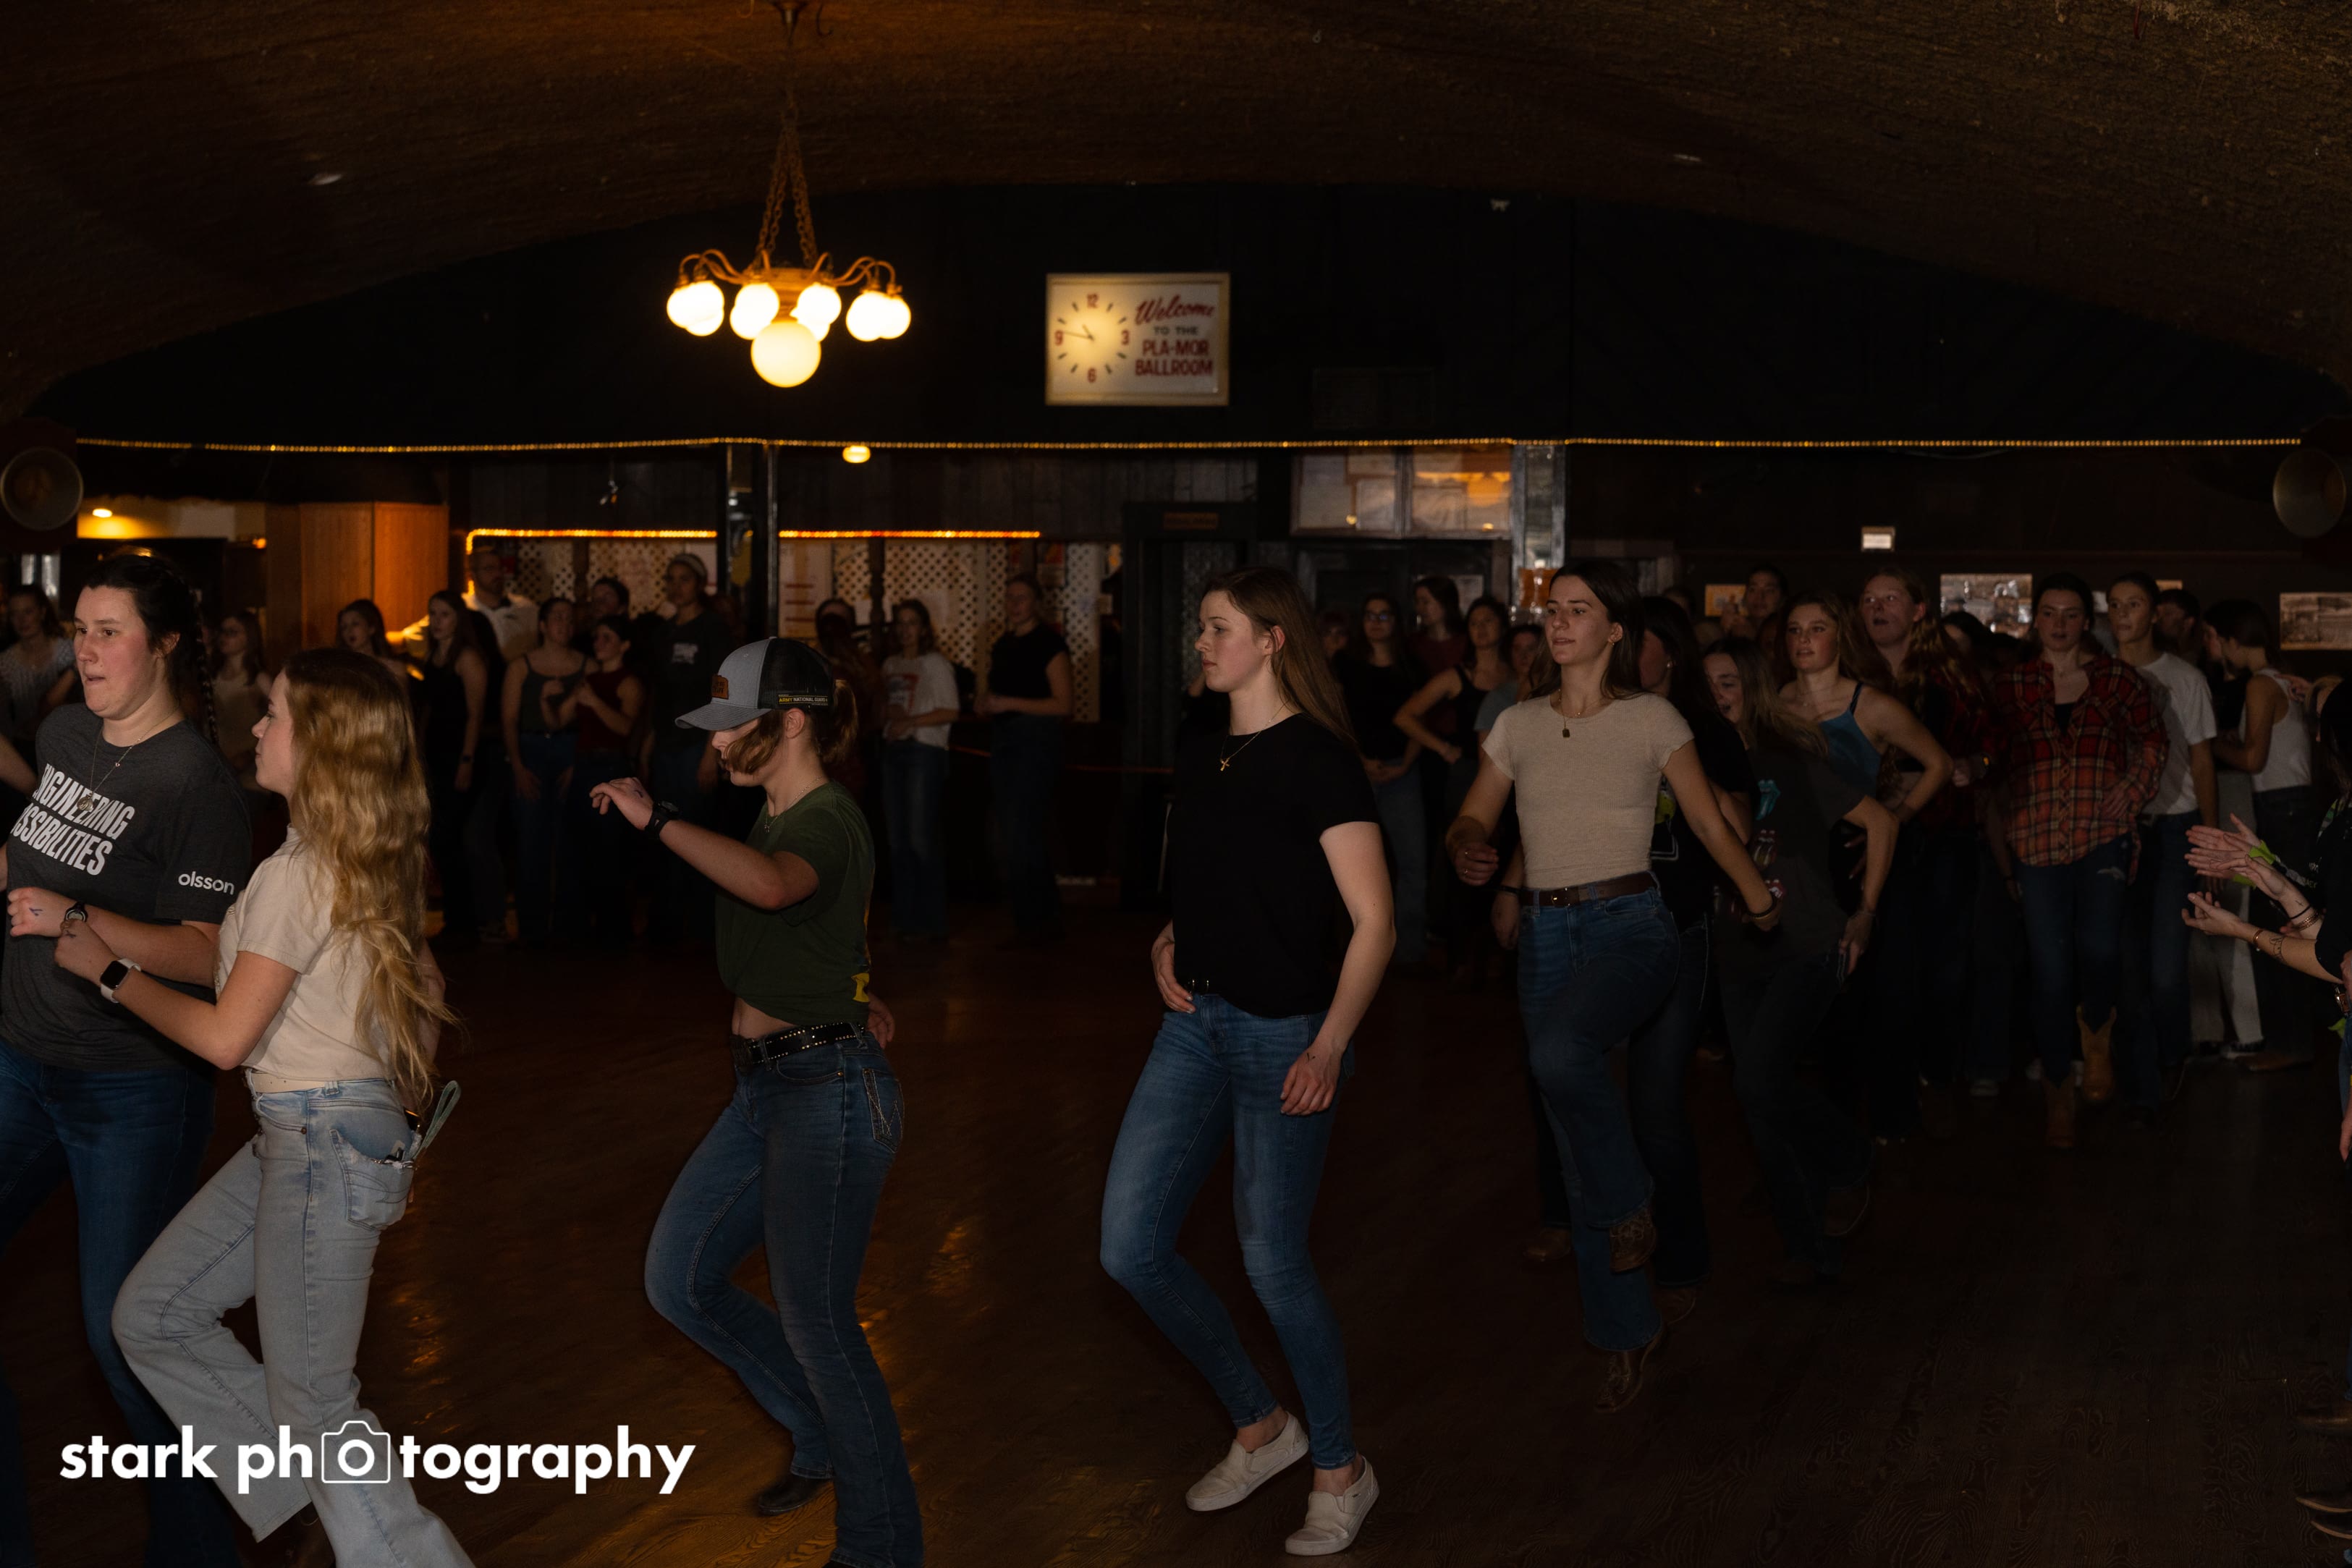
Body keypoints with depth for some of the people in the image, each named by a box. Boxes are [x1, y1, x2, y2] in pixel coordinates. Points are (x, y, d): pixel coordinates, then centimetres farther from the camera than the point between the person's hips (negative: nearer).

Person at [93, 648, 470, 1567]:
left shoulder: (301, 872, -18)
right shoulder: (367, 862, 9)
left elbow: (225, 1037, -18)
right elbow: (419, 994, 15)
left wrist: (107, 970, -6)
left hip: (324, 1143, -10)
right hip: (300, 1135, 10)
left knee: (313, 1408, -1)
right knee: (151, 1318, 16)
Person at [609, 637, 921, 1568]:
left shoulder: (828, 821, -19)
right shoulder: (779, 815, 11)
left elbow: (771, 885, -43)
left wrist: (655, 819, -38)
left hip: (827, 1094, -10)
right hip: (763, 1087, 10)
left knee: (815, 1320, -1)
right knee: (679, 1280, 14)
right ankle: (823, 1437, 33)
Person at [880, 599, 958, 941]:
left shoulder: (935, 663, -3)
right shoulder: (890, 665, 16)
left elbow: (949, 712, -9)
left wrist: (909, 722, -16)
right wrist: (888, 719, -1)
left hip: (925, 752, -7)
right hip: (893, 751, 7)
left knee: (921, 838, -10)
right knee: (898, 839, 6)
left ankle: (930, 923, -6)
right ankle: (904, 917, 12)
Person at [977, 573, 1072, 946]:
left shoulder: (1049, 643, -7)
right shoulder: (1002, 646, 16)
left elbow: (1062, 705, -13)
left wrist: (1009, 703, -19)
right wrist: (985, 705, 3)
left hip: (1036, 738, -8)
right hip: (1003, 740, 8)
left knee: (1022, 831, -12)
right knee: (1010, 830, 7)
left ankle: (1031, 923, -7)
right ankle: (1047, 919, 13)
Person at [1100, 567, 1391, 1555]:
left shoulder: (1318, 762, -13)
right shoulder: (1198, 758, 10)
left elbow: (1374, 923, -15)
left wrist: (1329, 1047, -25)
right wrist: (1168, 944, 3)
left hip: (1285, 1033, -7)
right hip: (1197, 1022, 7)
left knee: (1272, 1262, 0)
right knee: (1130, 1247, 4)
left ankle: (1341, 1470, 22)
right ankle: (1260, 1427, 24)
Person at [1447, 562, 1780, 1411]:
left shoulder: (1651, 720, 1)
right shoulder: (1520, 725, 10)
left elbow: (1711, 826, 5)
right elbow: (1472, 821, 12)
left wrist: (1769, 913, 5)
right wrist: (1467, 848, -10)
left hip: (1631, 926, -4)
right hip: (1544, 933, 4)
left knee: (1560, 1051, -35)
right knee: (1576, 1137, 6)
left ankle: (1628, 1208, -8)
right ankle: (1625, 1328, 20)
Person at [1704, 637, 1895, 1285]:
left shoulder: (1793, 762, -5)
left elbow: (1880, 821, 0)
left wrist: (1864, 912, -1)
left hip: (1808, 947, -5)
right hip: (1741, 957, 5)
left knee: (1760, 1080, -21)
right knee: (1760, 1107, 5)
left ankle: (1848, 1163, 7)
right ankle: (1809, 1247, 17)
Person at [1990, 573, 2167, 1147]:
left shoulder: (2117, 678, 7)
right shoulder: (2011, 686, 7)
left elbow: (2153, 741, 14)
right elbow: (1991, 760, 8)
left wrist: (2130, 791, 0)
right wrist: (2004, 830, -1)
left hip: (2103, 835, -1)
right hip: (2037, 838, 1)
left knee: (2099, 945, -19)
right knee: (2049, 968, 0)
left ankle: (2096, 1030, 16)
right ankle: (2057, 1091, 17)